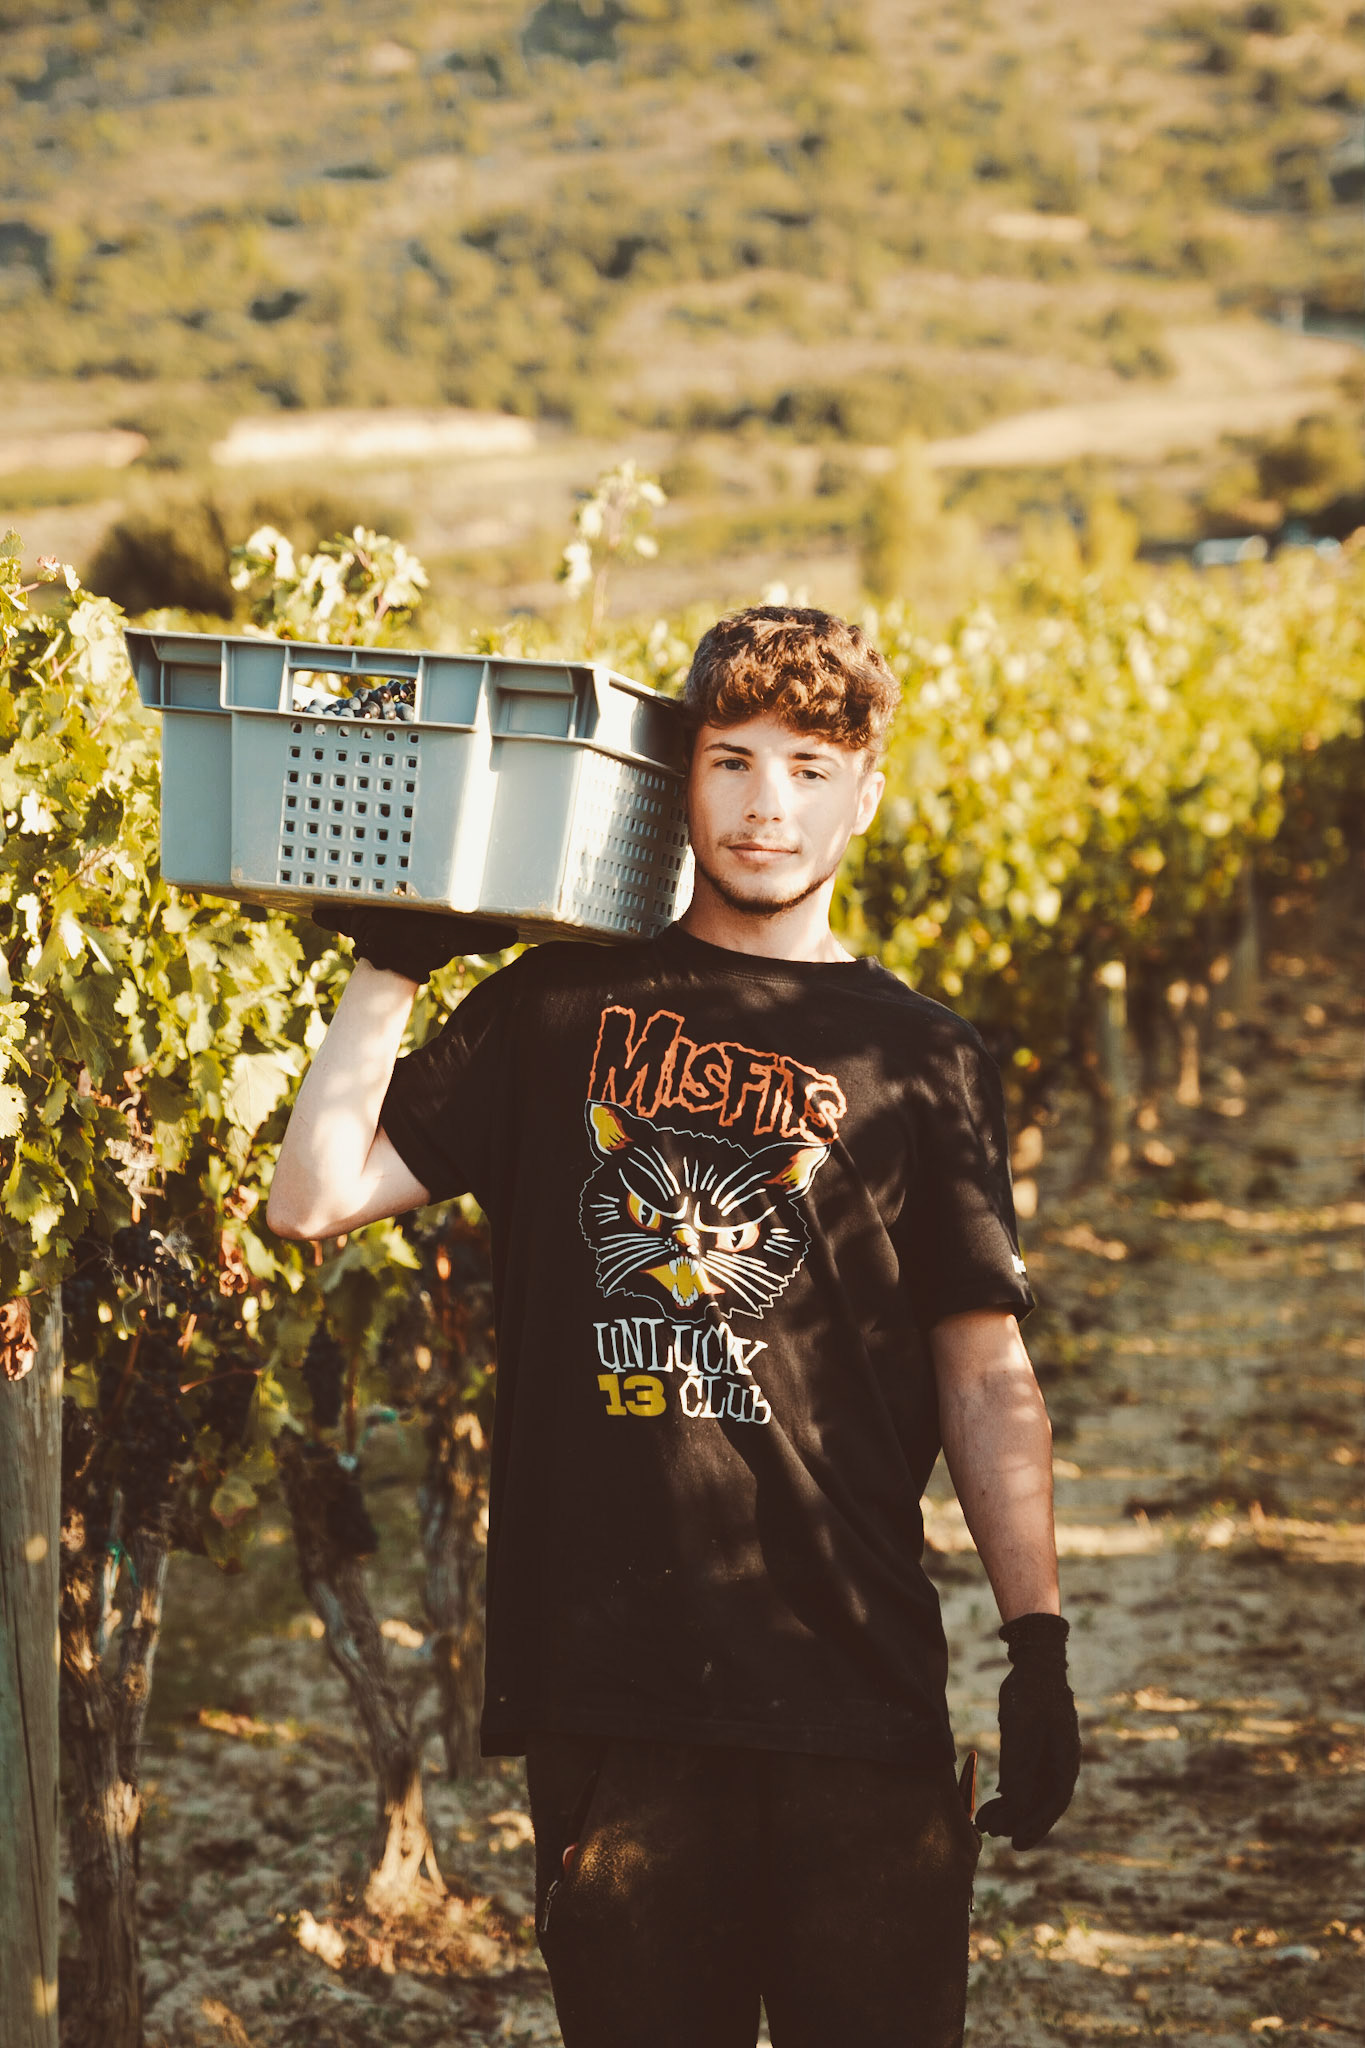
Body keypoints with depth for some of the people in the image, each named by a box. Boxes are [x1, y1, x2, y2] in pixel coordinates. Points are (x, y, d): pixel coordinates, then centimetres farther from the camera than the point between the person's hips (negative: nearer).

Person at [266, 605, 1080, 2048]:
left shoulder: (920, 1059, 9)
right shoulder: (560, 1010, 9)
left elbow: (985, 1373, 8)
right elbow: (318, 1198, 4)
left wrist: (1037, 1644, 1)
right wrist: (394, 963, 1)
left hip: (856, 1675, 0)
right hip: (609, 1670, 0)